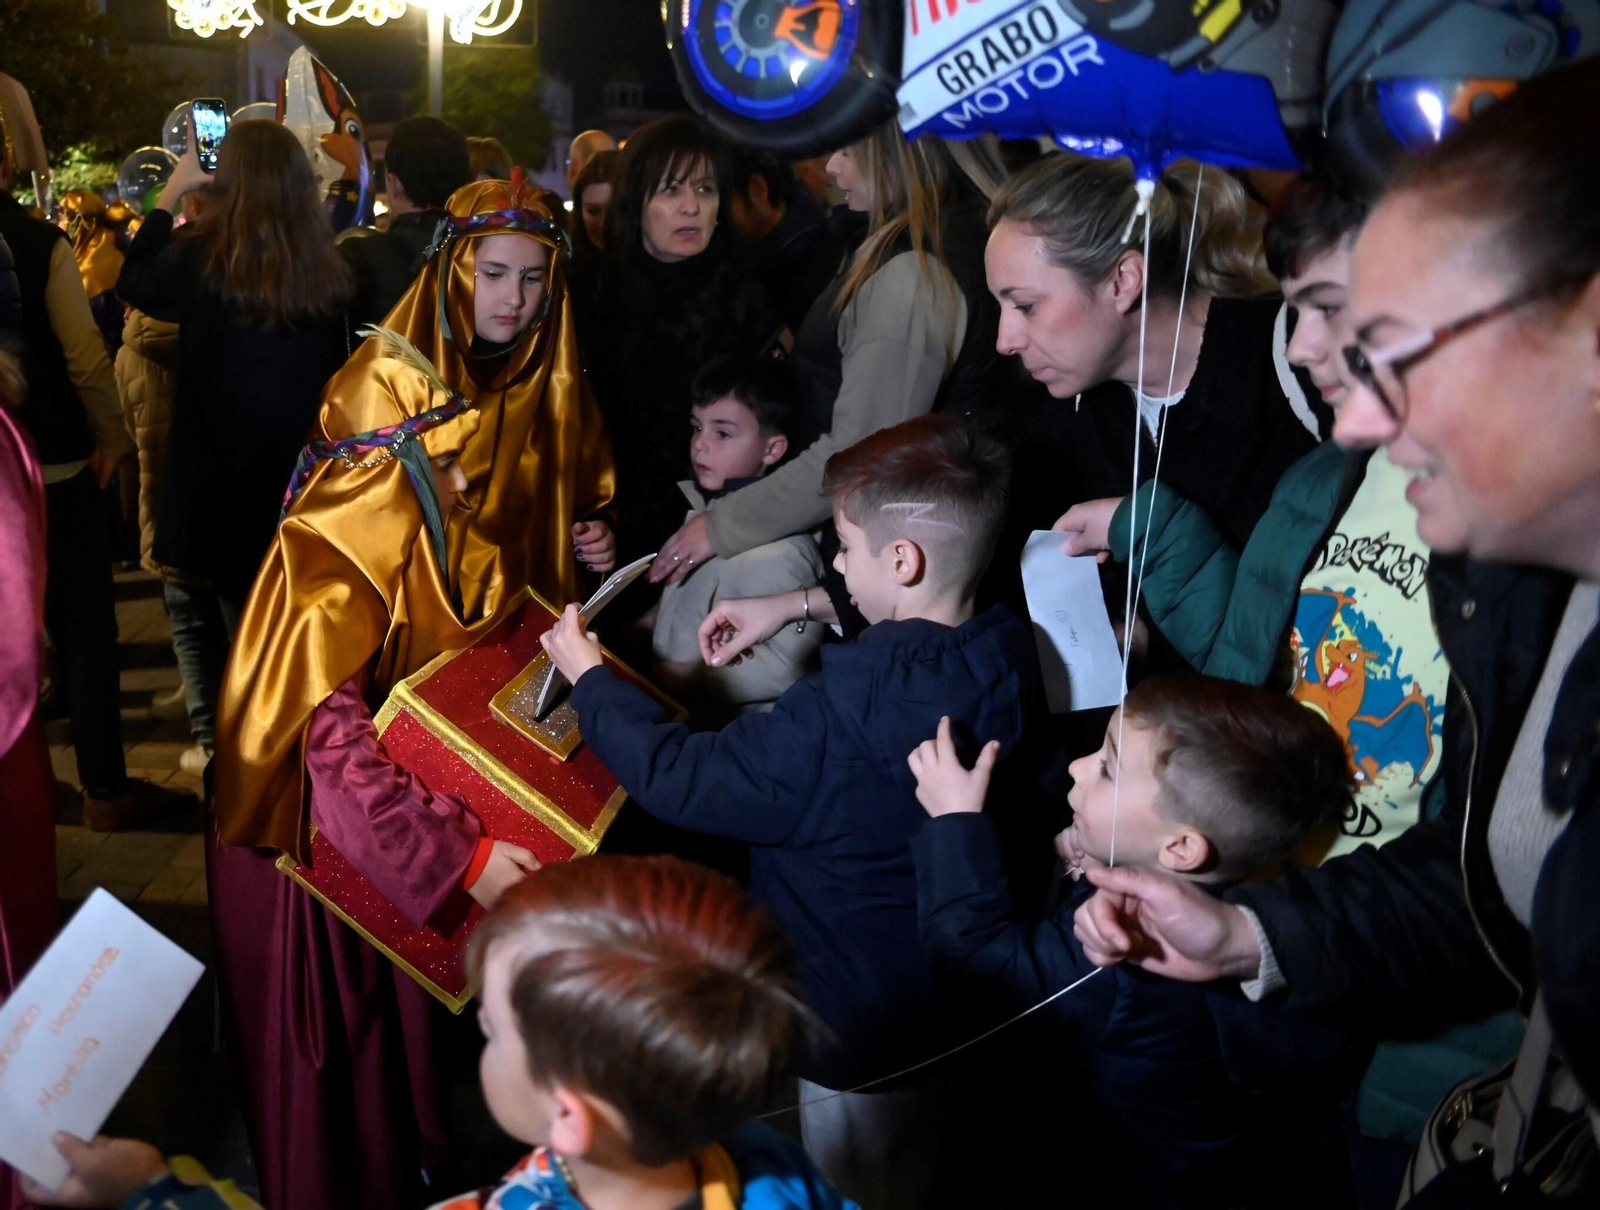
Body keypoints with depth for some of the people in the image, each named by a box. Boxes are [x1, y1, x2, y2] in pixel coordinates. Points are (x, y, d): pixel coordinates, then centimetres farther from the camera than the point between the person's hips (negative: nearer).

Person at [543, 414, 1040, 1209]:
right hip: (961, 1008, 7)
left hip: (862, 1031, -6)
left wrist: (588, 677, -12)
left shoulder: (846, 714, -36)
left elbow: (681, 781, -26)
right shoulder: (1008, 656, -14)